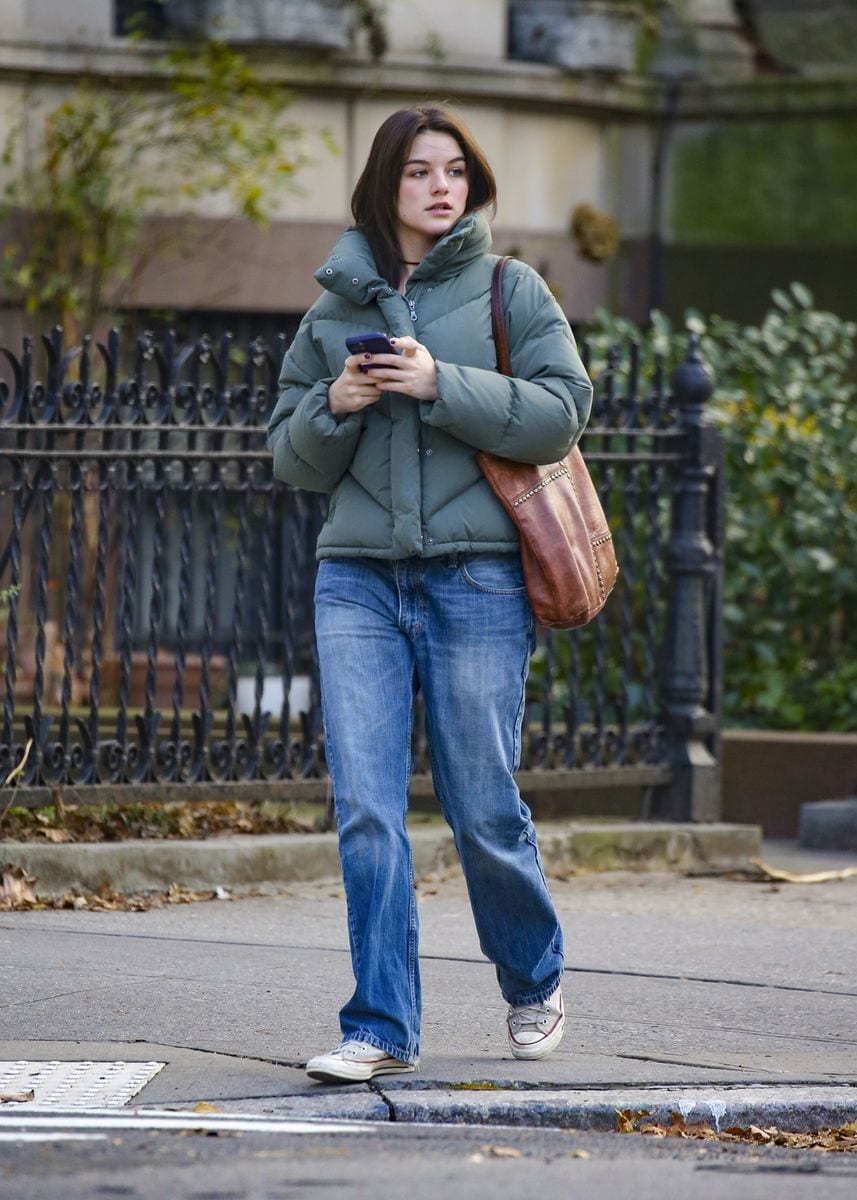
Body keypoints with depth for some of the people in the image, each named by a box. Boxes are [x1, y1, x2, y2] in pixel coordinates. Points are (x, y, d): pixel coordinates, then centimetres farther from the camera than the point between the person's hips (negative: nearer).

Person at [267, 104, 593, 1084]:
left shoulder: (510, 291, 5)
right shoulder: (334, 308, 12)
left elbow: (561, 413, -6)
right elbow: (291, 457, 16)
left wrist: (441, 385, -14)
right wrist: (334, 406, -5)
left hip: (477, 578, -2)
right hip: (358, 581, 2)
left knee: (483, 812, 2)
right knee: (365, 810, -7)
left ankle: (534, 985, 27)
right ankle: (382, 1028, -3)